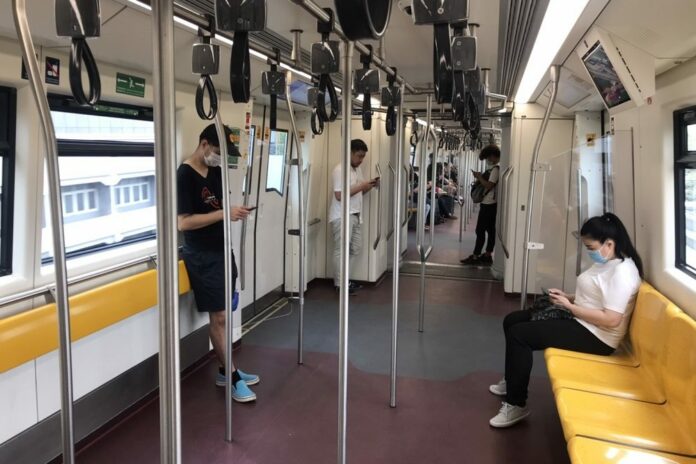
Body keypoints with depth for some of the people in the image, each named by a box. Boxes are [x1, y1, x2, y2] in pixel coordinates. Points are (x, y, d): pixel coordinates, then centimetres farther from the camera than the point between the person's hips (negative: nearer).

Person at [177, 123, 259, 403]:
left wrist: (234, 211, 2)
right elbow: (183, 222, -23)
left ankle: (224, 371, 24)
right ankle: (233, 378, 8)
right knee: (218, 317, -2)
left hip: (221, 251, 8)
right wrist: (224, 214, -25)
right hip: (202, 257, -8)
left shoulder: (216, 171, 7)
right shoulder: (184, 176, -16)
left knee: (221, 315, 13)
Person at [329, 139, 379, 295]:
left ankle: (341, 277, 25)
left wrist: (370, 185, 2)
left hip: (354, 216, 9)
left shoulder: (357, 170, 14)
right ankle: (340, 284, 6)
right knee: (342, 250, -3)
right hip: (342, 217, -9)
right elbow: (339, 195, -22)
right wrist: (361, 186, -20)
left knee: (356, 248, 13)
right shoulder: (340, 170, -15)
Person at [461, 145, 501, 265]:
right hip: (491, 204, 10)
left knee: (480, 230, -7)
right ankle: (487, 255, 15)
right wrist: (481, 177, 8)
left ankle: (475, 256, -4)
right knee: (490, 230, 10)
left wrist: (479, 177, -11)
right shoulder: (495, 168, 15)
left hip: (488, 204, -10)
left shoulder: (495, 169, -15)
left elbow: (489, 185, -22)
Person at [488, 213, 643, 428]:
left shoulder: (622, 272, -21)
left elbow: (610, 320, -26)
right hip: (580, 321, 11)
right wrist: (567, 297, 3)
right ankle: (512, 382, 23)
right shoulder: (606, 262, 10)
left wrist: (569, 306, -19)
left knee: (519, 334, -21)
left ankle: (516, 404, -7)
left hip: (595, 337, -11)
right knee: (512, 320, 6)